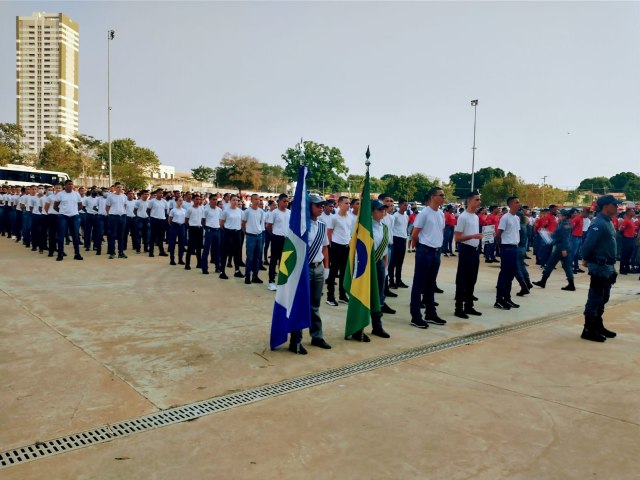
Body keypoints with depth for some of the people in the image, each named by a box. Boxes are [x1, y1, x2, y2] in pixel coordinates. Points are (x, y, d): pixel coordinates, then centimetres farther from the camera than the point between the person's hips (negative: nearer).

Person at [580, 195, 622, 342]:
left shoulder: (608, 222, 13)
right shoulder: (598, 224, -19)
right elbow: (587, 245, -23)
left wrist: (612, 267, 15)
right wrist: (588, 260, -8)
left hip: (608, 267, 10)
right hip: (600, 267, -10)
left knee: (603, 299, 17)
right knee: (595, 299, -4)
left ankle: (598, 326, 29)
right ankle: (588, 330, 3)